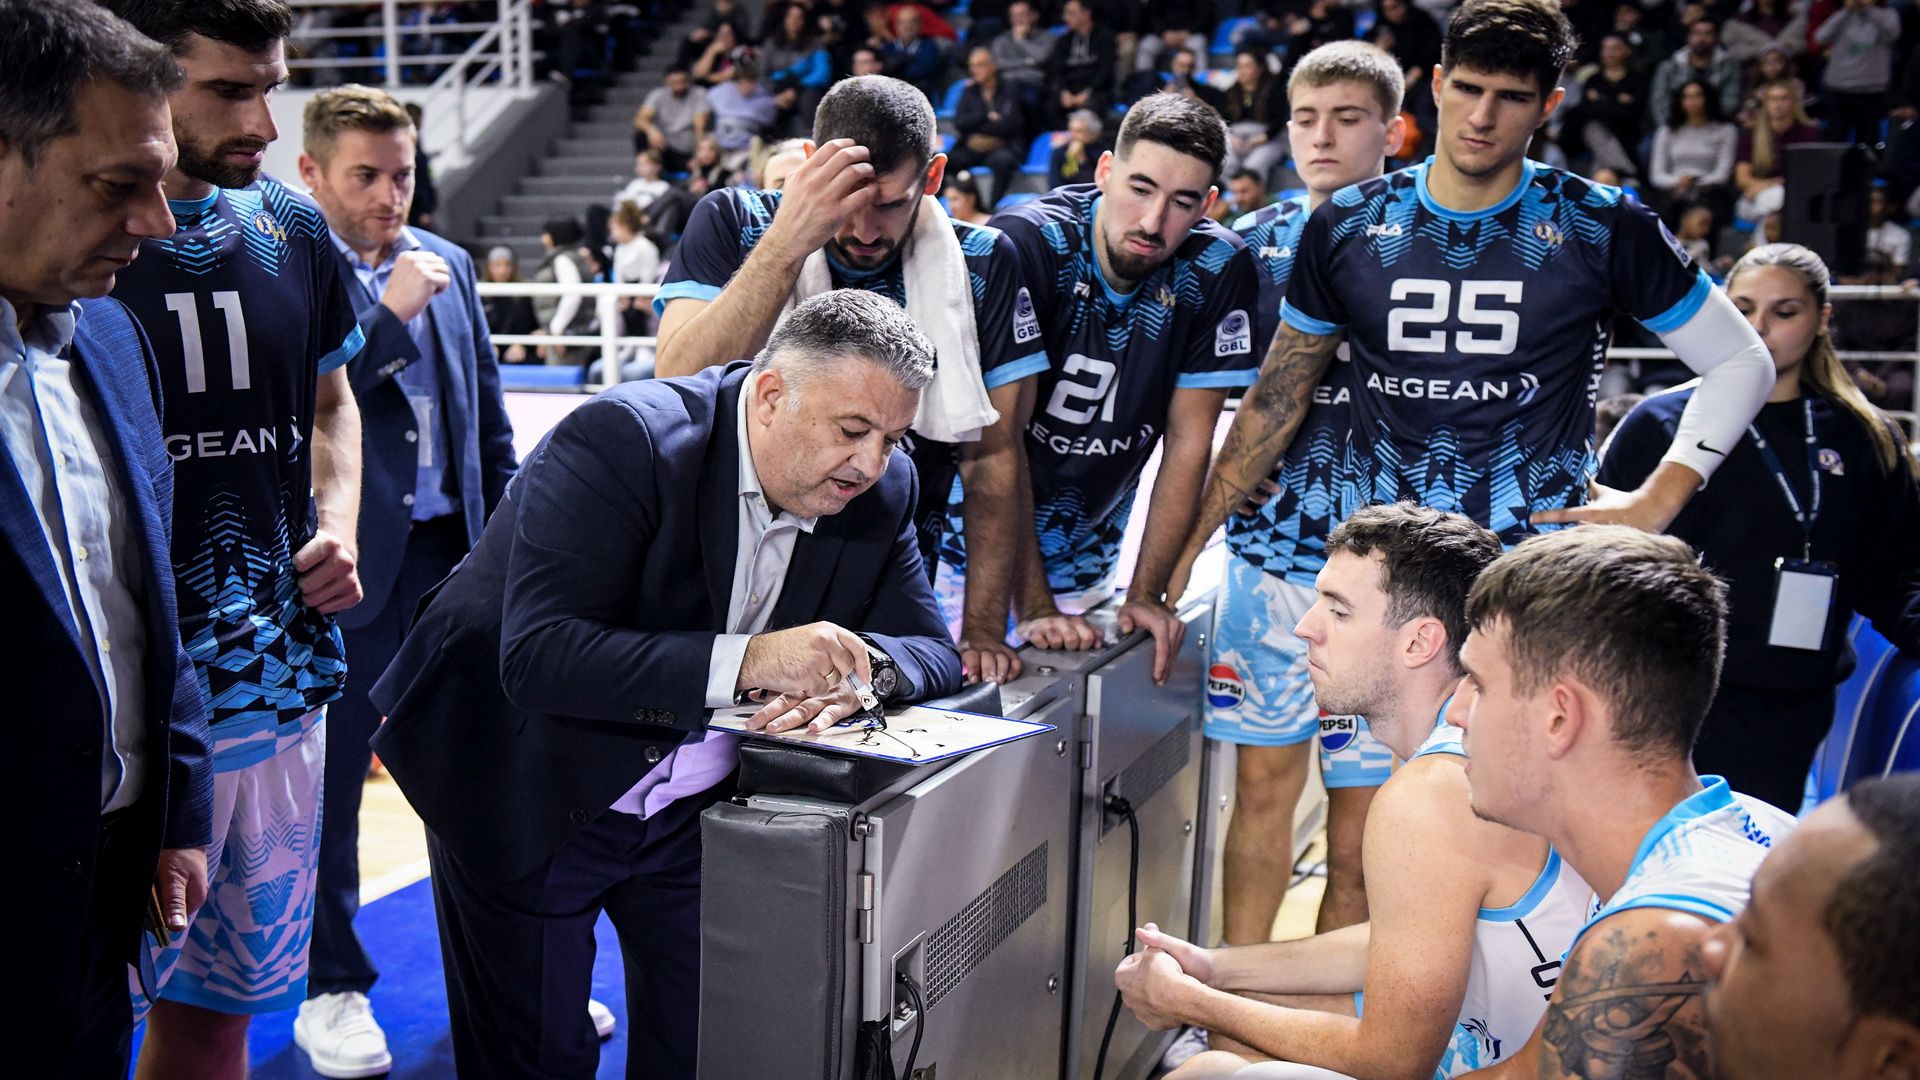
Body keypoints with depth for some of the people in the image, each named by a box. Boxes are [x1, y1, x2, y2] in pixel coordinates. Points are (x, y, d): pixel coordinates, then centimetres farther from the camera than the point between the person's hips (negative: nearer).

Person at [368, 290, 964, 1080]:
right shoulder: (620, 441, -27)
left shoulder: (883, 490, -7)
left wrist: (853, 672, -29)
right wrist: (744, 660, -44)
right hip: (527, 800, -5)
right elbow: (537, 656, -34)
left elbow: (928, 649, -4)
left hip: (695, 808, 5)